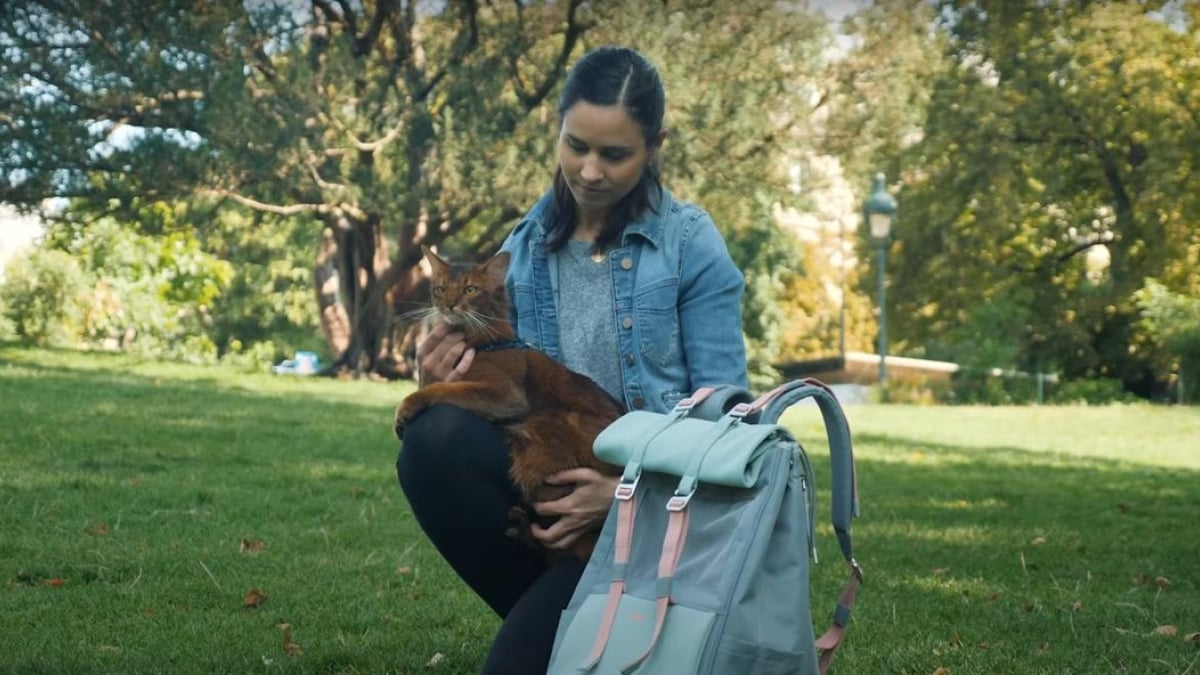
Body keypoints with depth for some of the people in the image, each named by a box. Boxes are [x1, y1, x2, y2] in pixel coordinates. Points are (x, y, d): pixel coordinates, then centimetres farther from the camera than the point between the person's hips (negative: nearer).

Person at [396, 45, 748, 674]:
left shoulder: (690, 243, -3)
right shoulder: (525, 246, 7)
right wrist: (452, 383, -13)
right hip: (553, 480, 4)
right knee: (435, 437, -28)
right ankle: (558, 613, -10)